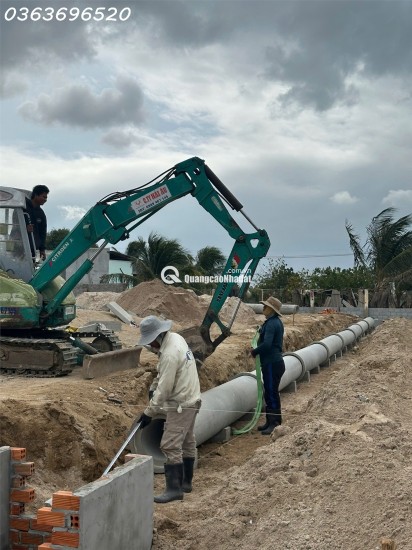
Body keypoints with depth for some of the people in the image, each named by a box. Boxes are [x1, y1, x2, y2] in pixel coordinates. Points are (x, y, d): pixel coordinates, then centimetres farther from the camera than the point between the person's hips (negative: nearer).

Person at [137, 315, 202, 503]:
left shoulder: (170, 354, -25)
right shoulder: (175, 338, 4)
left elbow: (164, 389, -23)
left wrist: (149, 412, -16)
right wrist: (153, 385, 16)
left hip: (181, 405, -11)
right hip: (190, 400, 11)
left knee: (170, 445, -9)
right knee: (187, 443, 18)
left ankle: (174, 489, -7)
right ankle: (185, 482, 30)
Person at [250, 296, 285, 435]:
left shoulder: (271, 324, -18)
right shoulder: (276, 322, 14)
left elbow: (266, 344, -28)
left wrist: (254, 351, -12)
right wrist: (257, 350, 7)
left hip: (272, 363, -10)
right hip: (273, 362, 10)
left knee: (272, 393, -4)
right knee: (269, 393, 16)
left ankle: (275, 424, 2)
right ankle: (270, 421, 25)